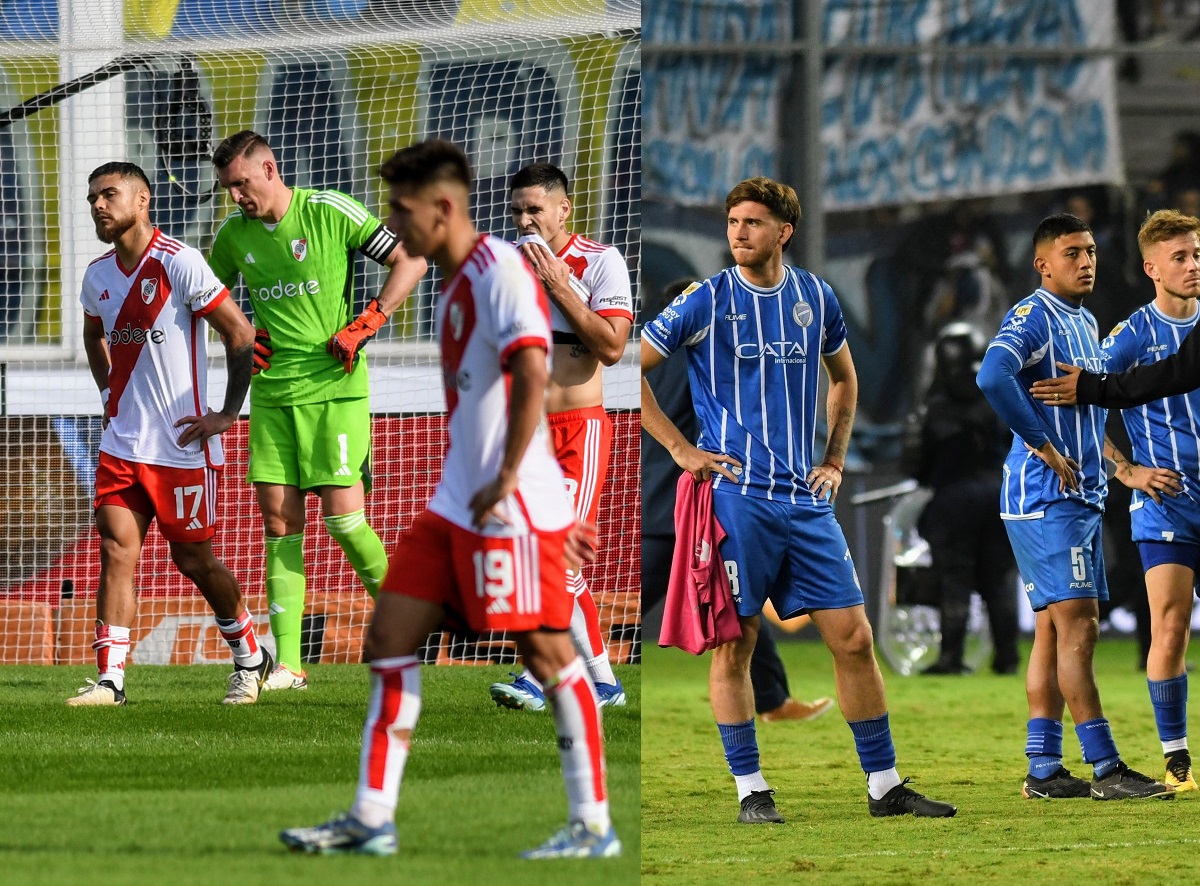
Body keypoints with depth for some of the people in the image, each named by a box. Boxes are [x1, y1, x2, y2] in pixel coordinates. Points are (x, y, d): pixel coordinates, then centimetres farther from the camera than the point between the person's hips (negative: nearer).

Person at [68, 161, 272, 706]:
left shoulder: (178, 263, -14)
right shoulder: (97, 277, 7)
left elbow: (240, 332, -11)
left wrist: (229, 413, -8)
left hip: (182, 444, -5)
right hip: (122, 442, 5)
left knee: (194, 559, 5)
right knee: (116, 548, -7)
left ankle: (250, 657, 26)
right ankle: (109, 679, -9)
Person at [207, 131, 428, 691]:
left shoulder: (330, 212, -8)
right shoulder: (232, 235, 7)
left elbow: (410, 261, -4)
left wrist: (367, 323, -11)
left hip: (334, 386, -5)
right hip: (271, 392, 5)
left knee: (342, 514, -11)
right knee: (279, 521, -1)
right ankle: (287, 664, -2)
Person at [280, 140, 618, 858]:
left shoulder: (500, 270, -12)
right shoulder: (455, 286, 18)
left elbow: (532, 373, -22)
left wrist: (504, 483, -23)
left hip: (513, 505, -10)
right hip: (457, 503, 10)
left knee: (547, 651, -6)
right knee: (391, 637, 6)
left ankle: (594, 826, -1)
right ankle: (371, 820, 7)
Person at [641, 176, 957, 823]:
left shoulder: (815, 299, 9)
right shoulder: (706, 302, -3)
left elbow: (843, 379, 27)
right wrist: (679, 448, -6)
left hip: (806, 501, 4)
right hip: (735, 496, -4)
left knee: (853, 639, 2)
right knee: (734, 643, -2)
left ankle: (883, 784, 9)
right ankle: (750, 790, 6)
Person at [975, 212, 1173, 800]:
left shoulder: (1085, 322, 18)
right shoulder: (1034, 316, -11)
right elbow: (993, 377, -29)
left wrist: (1115, 463, 14)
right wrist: (1044, 446, -23)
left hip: (1081, 495, 9)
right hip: (1044, 496, -9)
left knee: (1054, 629, 9)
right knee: (1077, 625, -11)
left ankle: (1043, 768, 11)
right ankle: (1105, 768, -12)